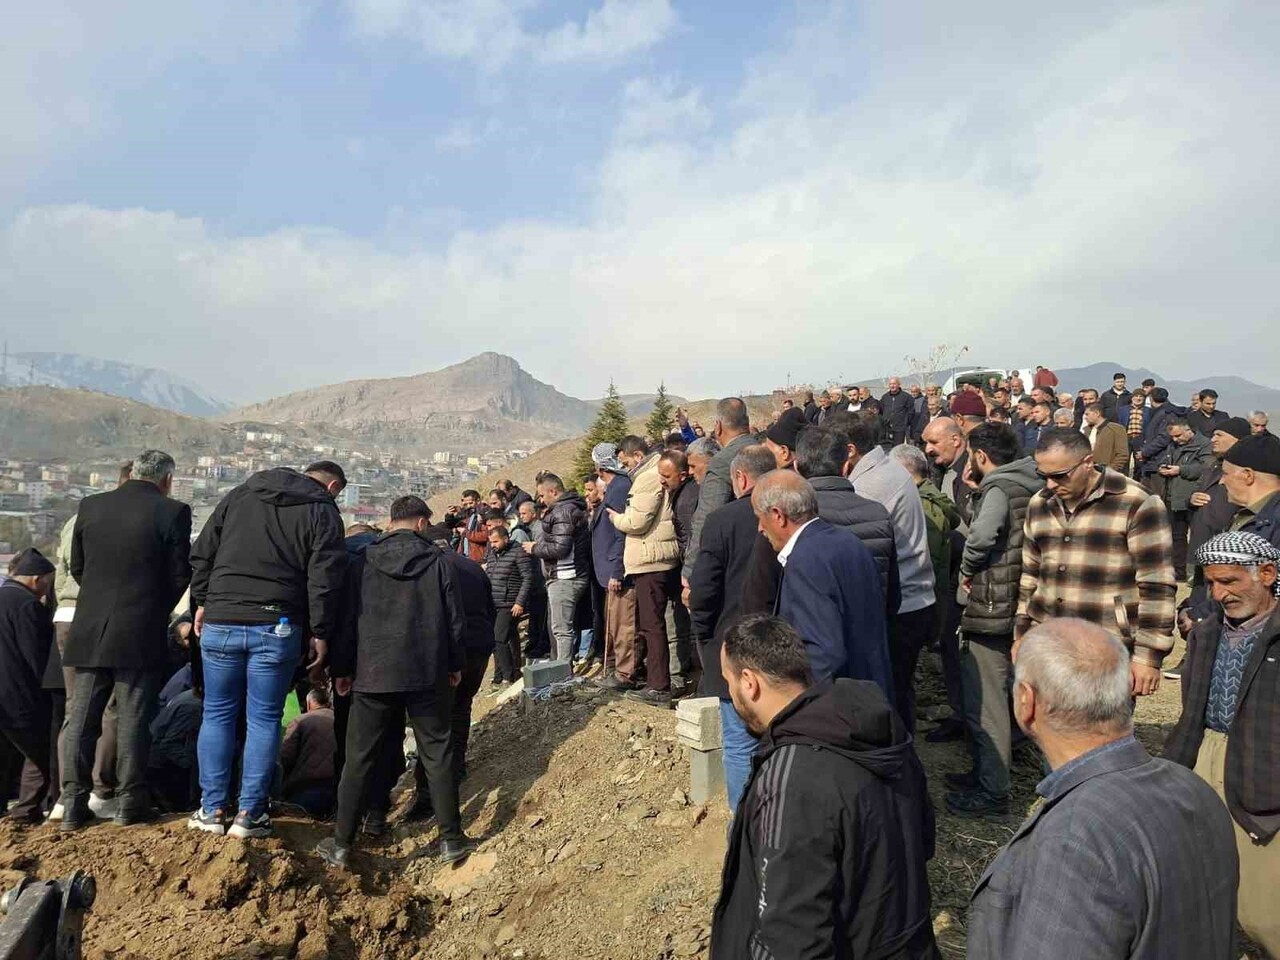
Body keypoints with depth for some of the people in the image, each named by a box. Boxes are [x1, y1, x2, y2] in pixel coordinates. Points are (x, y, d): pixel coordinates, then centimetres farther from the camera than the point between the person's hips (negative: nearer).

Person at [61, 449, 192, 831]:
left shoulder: (90, 506, 4)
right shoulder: (173, 512, -9)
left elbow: (76, 567, 11)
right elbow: (180, 574, -6)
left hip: (90, 630, 4)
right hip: (141, 634, -4)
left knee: (81, 717, 11)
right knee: (133, 718, 5)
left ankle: (73, 805, 15)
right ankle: (130, 803, 12)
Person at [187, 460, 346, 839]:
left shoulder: (239, 495, 14)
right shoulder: (323, 512, 0)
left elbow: (202, 552, 13)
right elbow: (324, 579, -7)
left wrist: (202, 601, 18)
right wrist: (320, 633, -3)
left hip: (220, 622, 3)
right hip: (276, 627, -3)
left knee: (217, 715, 13)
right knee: (264, 720, 6)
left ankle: (212, 810, 16)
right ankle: (250, 814, 10)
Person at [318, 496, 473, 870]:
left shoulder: (363, 565, 1)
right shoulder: (438, 562, 0)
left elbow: (347, 619, 3)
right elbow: (455, 618, 1)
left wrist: (342, 668, 13)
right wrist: (455, 664, 13)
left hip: (373, 675, 0)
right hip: (427, 675, 0)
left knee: (360, 759, 8)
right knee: (437, 754, 9)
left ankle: (341, 845, 14)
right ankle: (451, 839, 13)